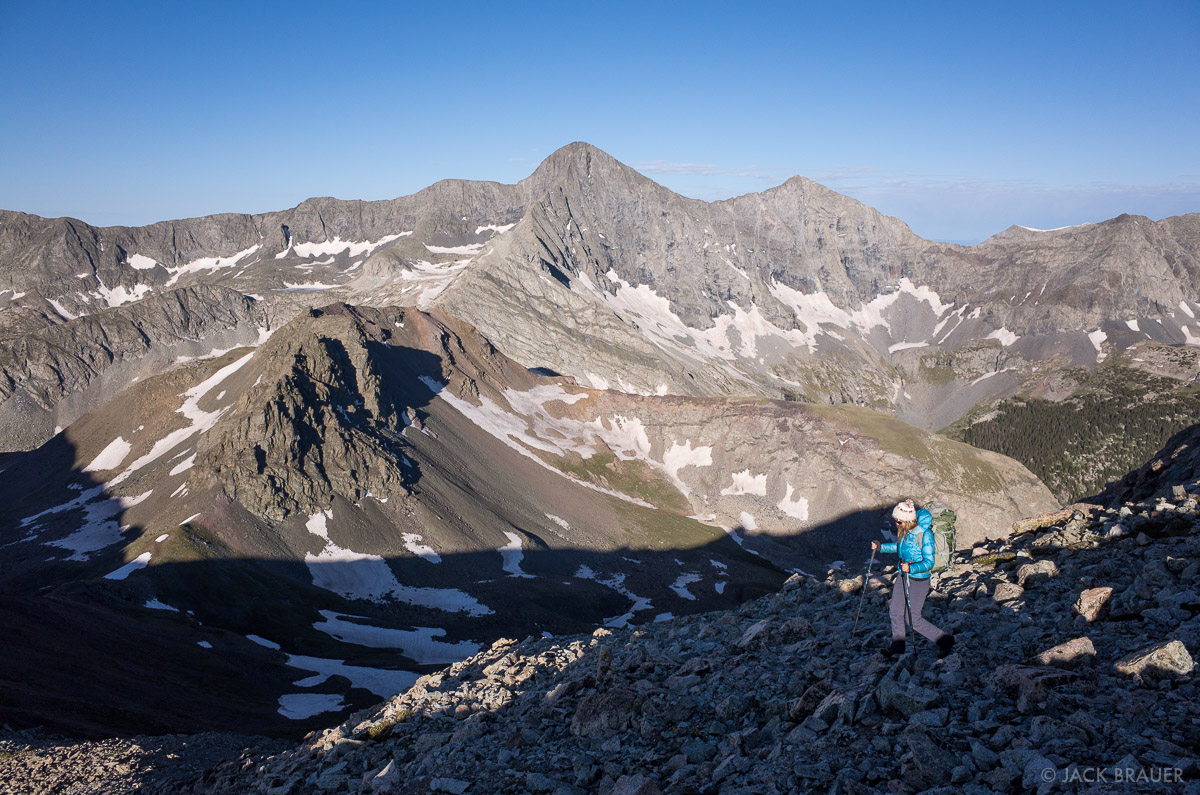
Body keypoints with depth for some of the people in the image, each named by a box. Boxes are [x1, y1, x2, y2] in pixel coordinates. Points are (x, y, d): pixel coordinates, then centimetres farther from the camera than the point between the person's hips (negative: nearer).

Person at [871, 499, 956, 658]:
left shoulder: (925, 534, -25)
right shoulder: (904, 530, -3)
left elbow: (929, 563, -24)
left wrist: (911, 568, -39)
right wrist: (881, 547, 8)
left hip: (919, 580, -7)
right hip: (903, 576, 7)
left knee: (914, 620, 0)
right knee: (896, 612, 15)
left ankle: (946, 640, 18)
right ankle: (897, 645, 35)